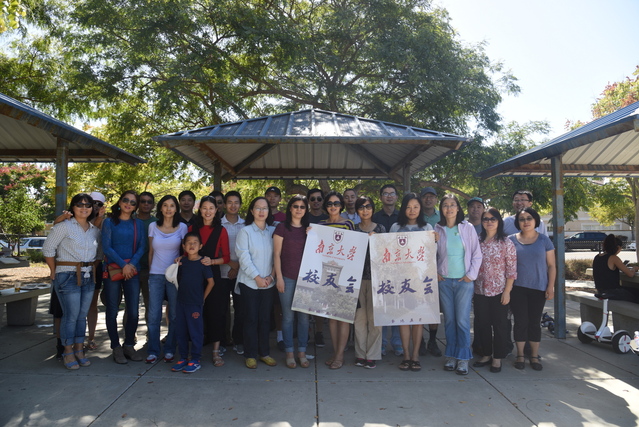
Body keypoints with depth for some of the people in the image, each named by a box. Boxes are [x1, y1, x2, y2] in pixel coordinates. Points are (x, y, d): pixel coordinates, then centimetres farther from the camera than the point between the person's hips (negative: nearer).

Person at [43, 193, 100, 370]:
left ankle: (79, 351, 20)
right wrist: (54, 272, -2)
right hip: (68, 277, -5)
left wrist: (92, 270, 4)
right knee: (71, 315, -5)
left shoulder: (95, 230, 9)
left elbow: (99, 251, 14)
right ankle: (68, 353, 9)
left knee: (82, 315, 10)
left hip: (88, 277, 5)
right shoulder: (64, 226, -6)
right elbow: (48, 249, -5)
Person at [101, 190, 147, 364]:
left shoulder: (138, 224, 12)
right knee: (112, 311, 2)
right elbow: (106, 247, -4)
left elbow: (142, 247, 5)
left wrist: (132, 264, -11)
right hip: (113, 270, -2)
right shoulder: (109, 222, 4)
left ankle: (129, 345, 16)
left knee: (133, 312, 0)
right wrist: (123, 265, -12)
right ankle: (116, 348, 14)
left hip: (133, 271, 2)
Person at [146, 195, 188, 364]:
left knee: (174, 315, 3)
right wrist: (150, 271, 10)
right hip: (156, 274, 1)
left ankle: (170, 350, 16)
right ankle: (152, 351, 12)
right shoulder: (153, 226, 6)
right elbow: (151, 251, 11)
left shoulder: (182, 227, 2)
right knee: (153, 315, 0)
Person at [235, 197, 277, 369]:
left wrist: (271, 276, -6)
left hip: (268, 282, 3)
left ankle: (264, 353, 21)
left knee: (265, 318, 9)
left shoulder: (273, 231, 6)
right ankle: (250, 354, 13)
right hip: (249, 282, -3)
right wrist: (257, 277, -13)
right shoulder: (245, 231, -3)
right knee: (251, 318, 2)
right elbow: (244, 257, -9)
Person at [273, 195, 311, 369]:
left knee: (304, 316, 6)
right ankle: (289, 353, 15)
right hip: (287, 278, -3)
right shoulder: (282, 228, 1)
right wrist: (279, 277, -7)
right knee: (288, 316, 2)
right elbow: (276, 254, -2)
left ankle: (302, 352, 18)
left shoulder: (309, 229, 11)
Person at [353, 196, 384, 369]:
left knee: (374, 317, 0)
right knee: (359, 317, 4)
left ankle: (372, 356, 10)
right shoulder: (353, 229, 9)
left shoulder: (380, 228, 6)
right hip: (357, 276, 1)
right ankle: (360, 354, 15)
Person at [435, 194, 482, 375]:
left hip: (464, 280, -1)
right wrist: (434, 272, 0)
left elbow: (477, 254, 3)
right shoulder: (437, 229, 5)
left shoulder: (468, 228, 2)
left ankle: (463, 358, 8)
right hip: (444, 280, 2)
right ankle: (451, 355, 18)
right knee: (449, 319, 6)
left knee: (462, 320, -3)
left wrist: (471, 274, -4)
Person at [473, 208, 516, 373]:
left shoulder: (506, 242, -6)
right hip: (480, 291, 4)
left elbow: (512, 269, -8)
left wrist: (507, 291, -12)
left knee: (499, 325, 6)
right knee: (481, 324, 11)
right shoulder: (477, 241, 5)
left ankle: (497, 358, 19)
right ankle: (486, 355, 26)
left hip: (499, 291, -4)